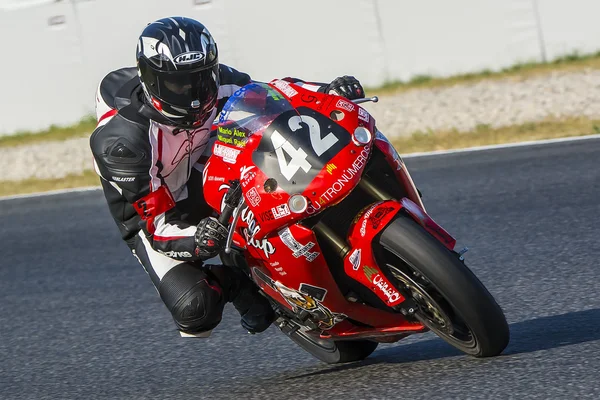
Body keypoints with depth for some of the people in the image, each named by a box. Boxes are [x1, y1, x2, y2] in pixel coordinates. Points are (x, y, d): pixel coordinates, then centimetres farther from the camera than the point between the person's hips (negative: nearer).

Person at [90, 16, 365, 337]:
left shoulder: (218, 84, -18)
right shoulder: (121, 140, -32)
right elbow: (154, 220, -30)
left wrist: (328, 92, -21)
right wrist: (196, 239, -52)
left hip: (208, 182, 5)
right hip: (151, 213, -5)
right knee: (194, 306, -30)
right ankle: (226, 281, 7)